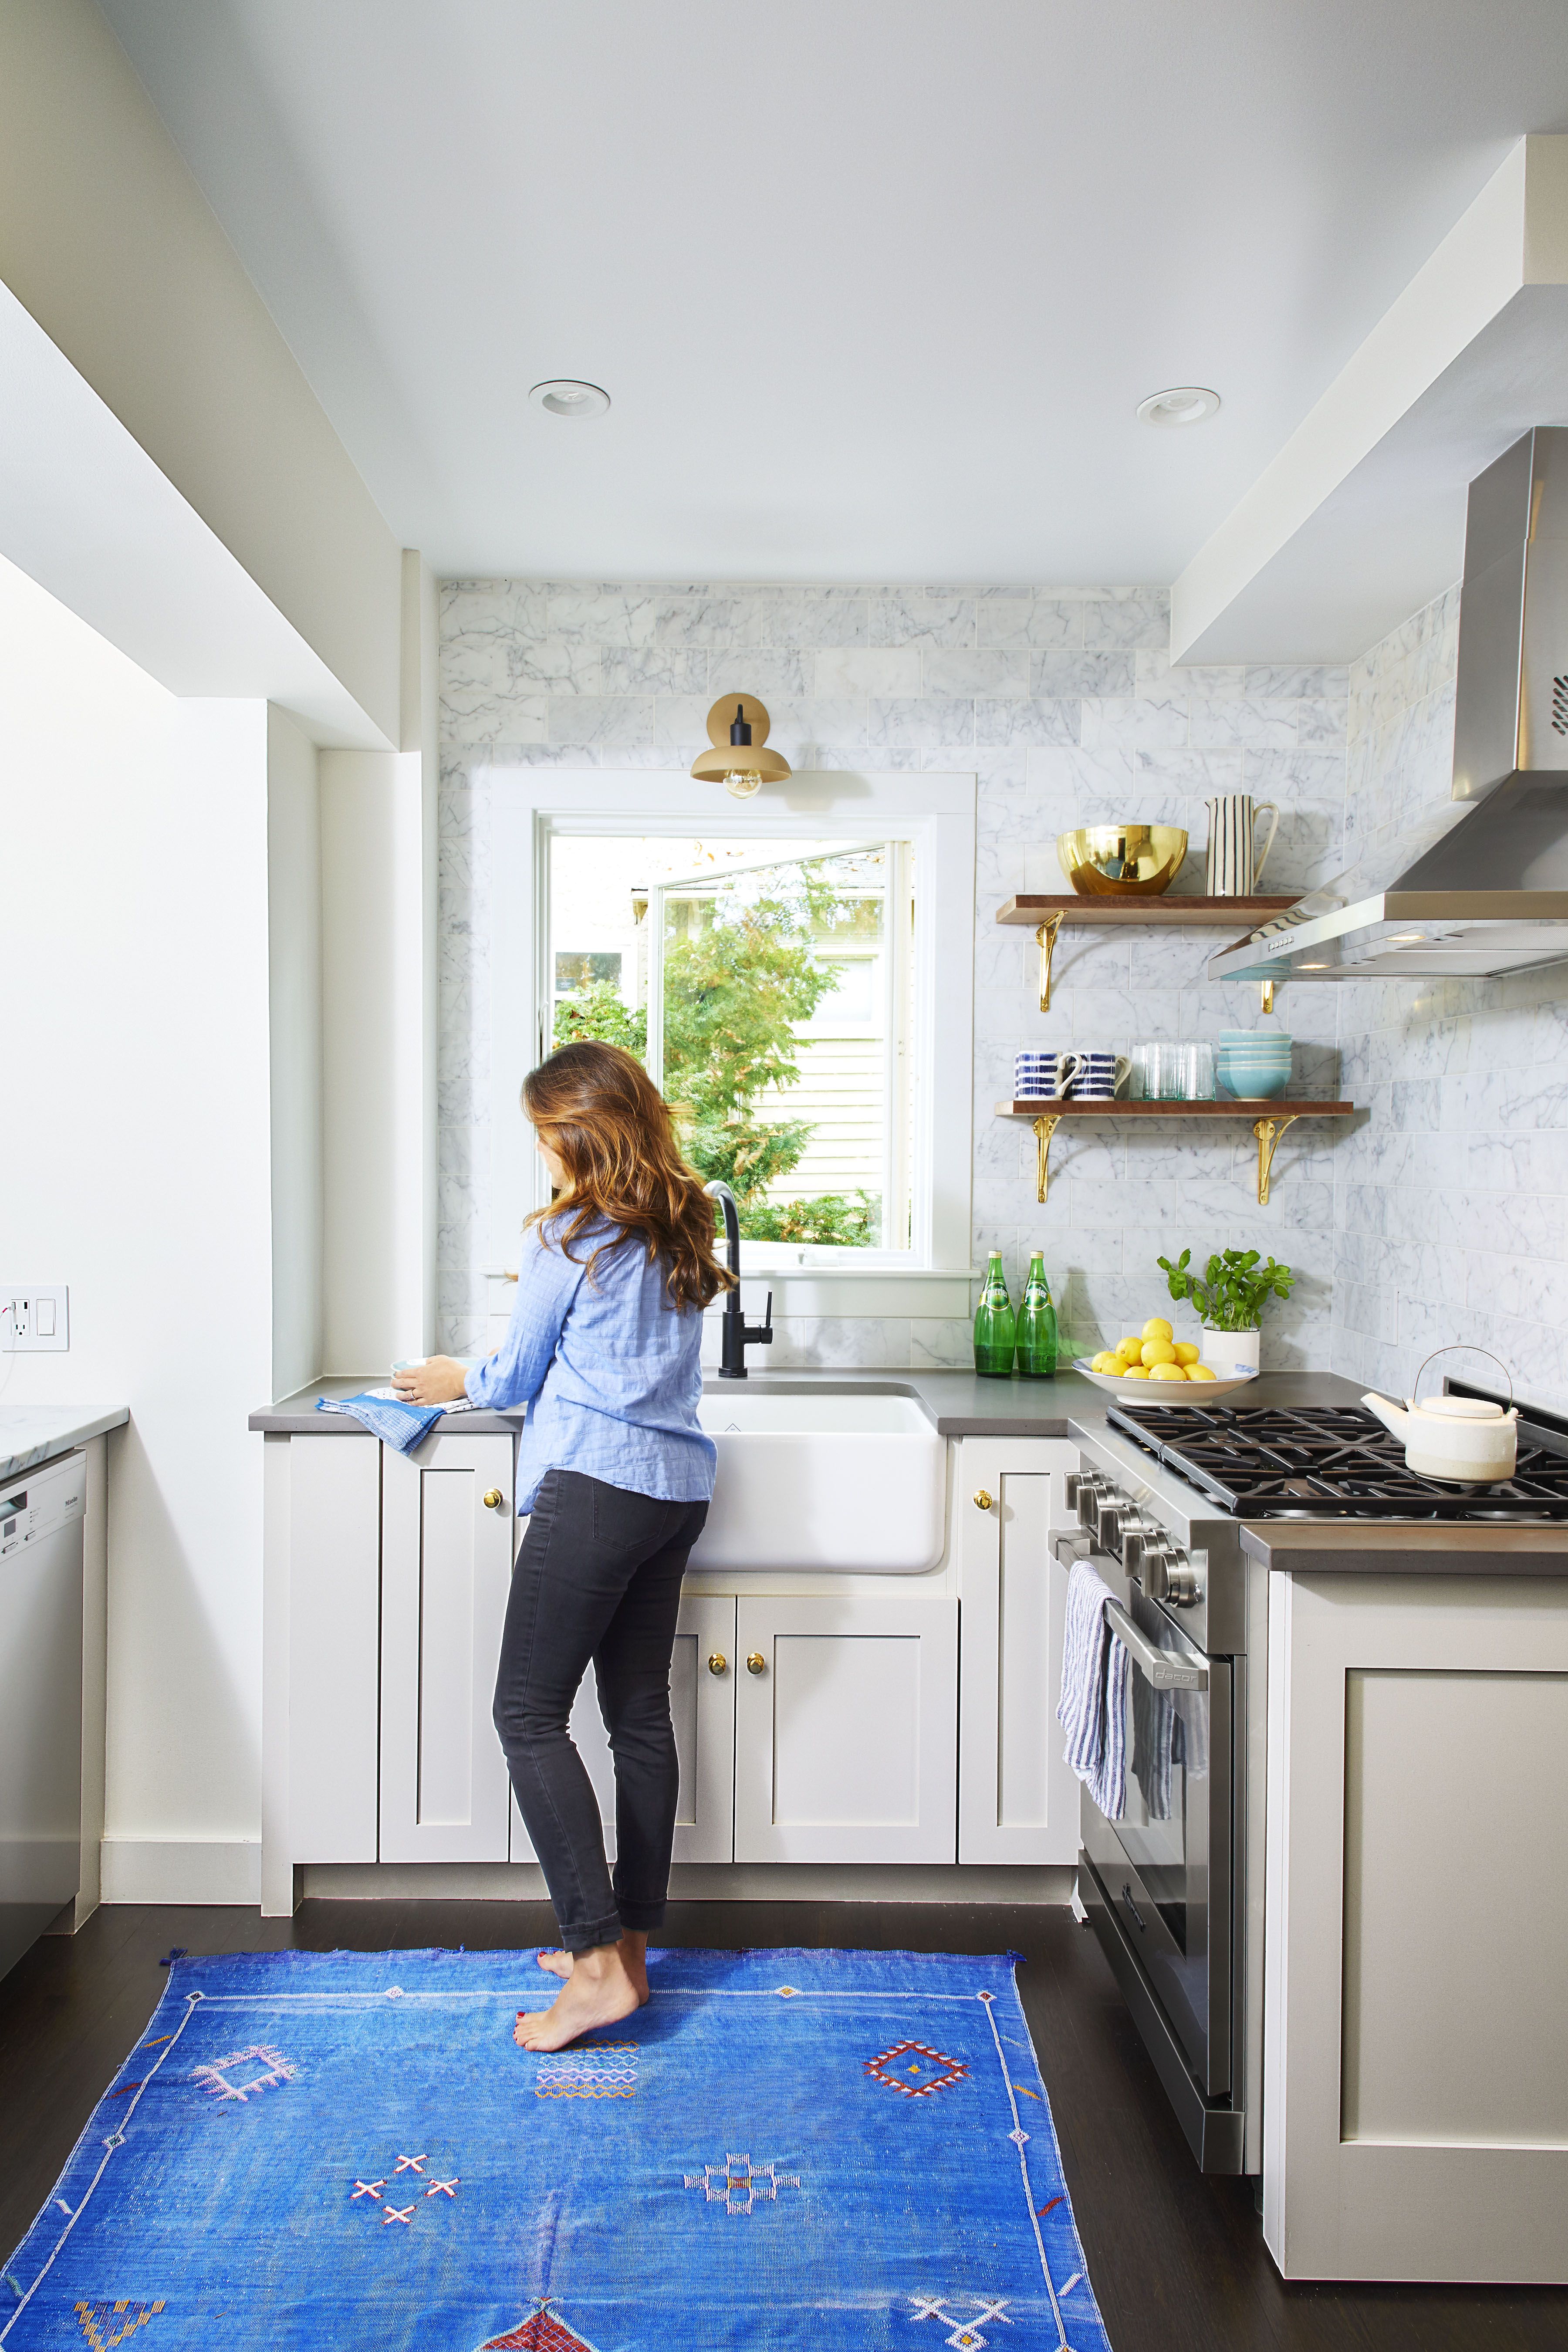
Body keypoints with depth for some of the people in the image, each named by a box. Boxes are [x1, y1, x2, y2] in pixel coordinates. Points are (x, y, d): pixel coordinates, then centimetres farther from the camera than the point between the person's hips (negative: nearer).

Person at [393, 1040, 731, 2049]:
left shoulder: (568, 1236, -8)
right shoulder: (682, 1227, 13)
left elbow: (518, 1375, 2)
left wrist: (460, 1378, 22)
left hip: (595, 1485, -8)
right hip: (678, 1484, 8)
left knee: (530, 1712, 0)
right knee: (642, 1712, 13)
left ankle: (601, 1964, -1)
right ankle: (629, 1944, 23)